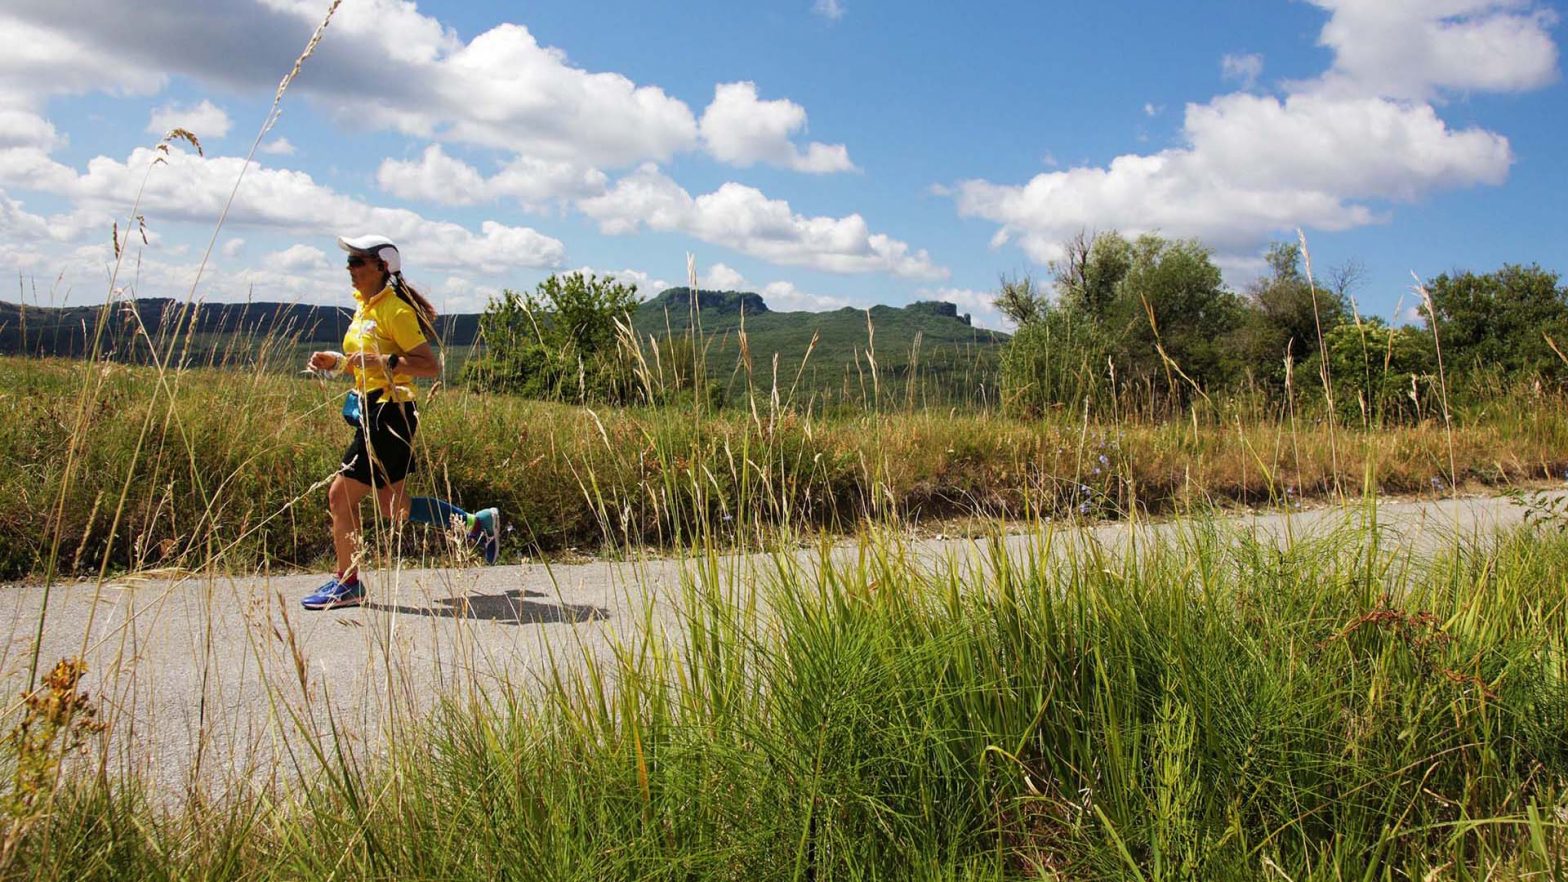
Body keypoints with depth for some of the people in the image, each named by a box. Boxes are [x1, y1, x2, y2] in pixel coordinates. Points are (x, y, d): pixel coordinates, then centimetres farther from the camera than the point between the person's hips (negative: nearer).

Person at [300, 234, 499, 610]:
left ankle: (347, 584, 10)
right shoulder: (364, 307, 14)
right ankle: (478, 524, 26)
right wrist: (336, 361, 11)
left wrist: (383, 362, -26)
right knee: (393, 508, 15)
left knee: (340, 496, -5)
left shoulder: (395, 311, -14)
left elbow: (430, 365, -18)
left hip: (389, 416, -10)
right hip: (371, 412, 10)